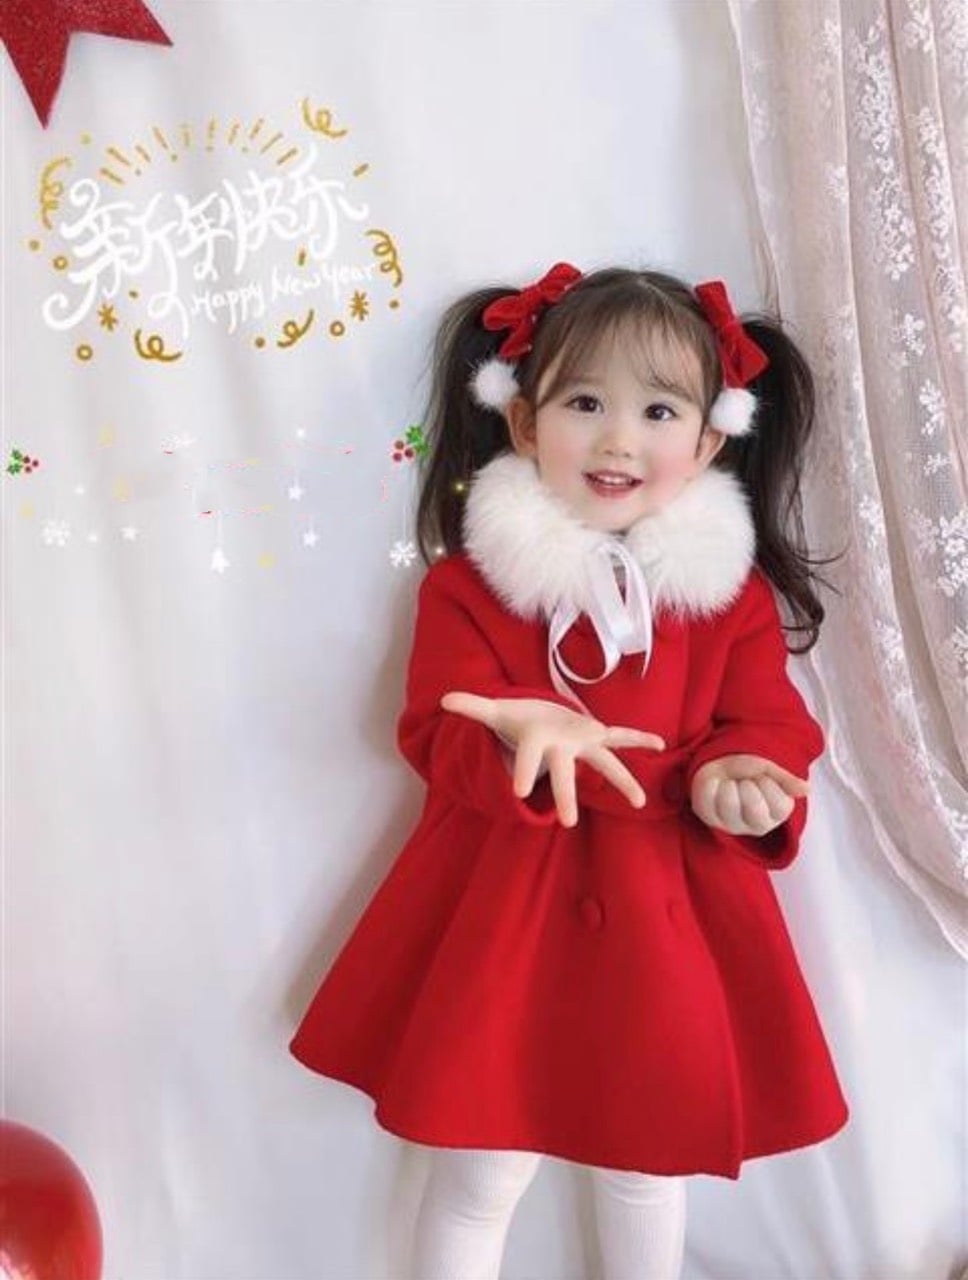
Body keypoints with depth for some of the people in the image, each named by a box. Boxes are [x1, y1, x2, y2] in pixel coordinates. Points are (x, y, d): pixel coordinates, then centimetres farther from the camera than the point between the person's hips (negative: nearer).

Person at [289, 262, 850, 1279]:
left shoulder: (733, 589, -2)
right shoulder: (470, 581, -8)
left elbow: (769, 725, -1)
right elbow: (438, 739, -13)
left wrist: (739, 779, -24)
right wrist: (523, 738, -35)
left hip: (667, 914, 3)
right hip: (505, 906, -2)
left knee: (649, 1156, 22)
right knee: (482, 1171, 10)